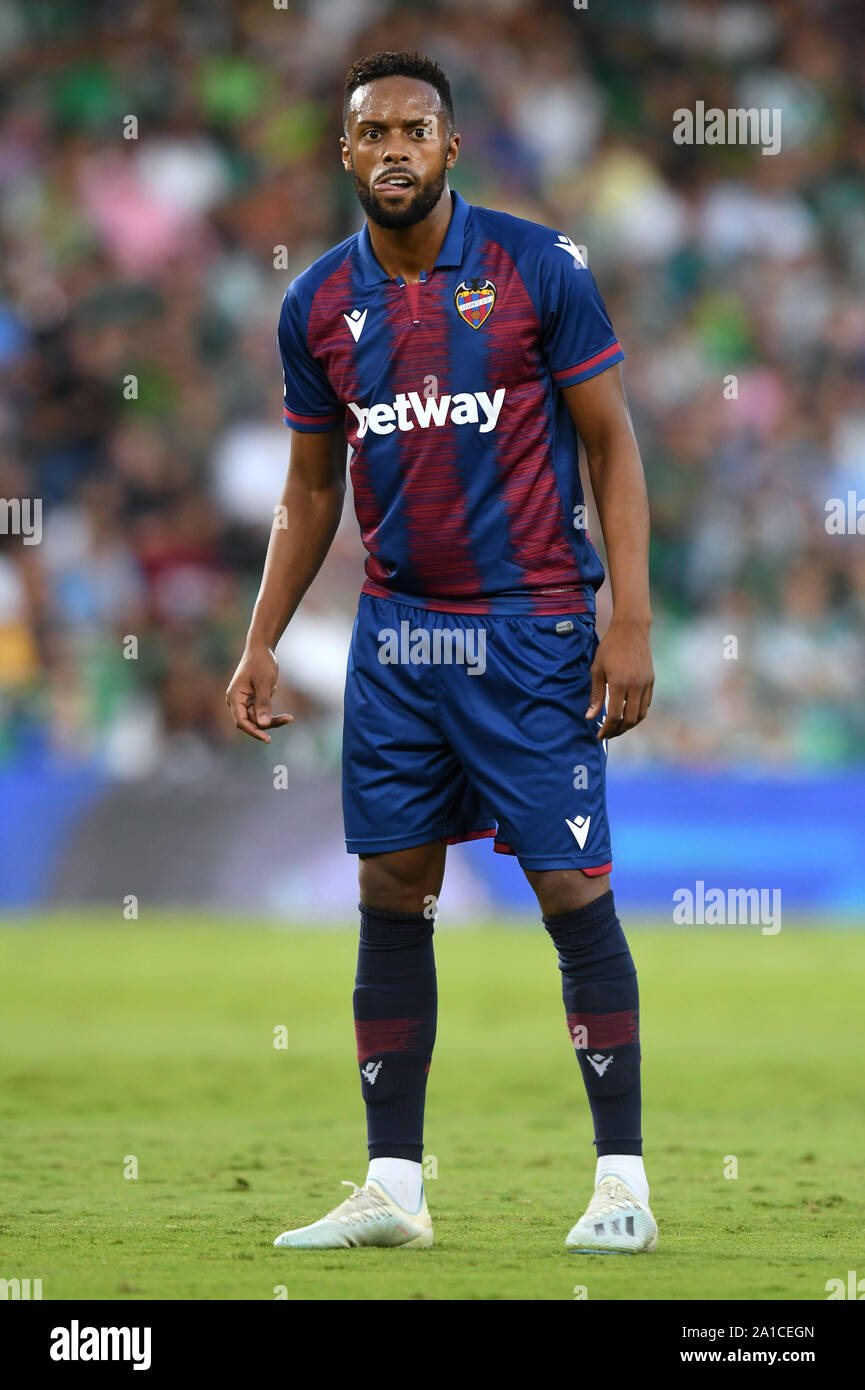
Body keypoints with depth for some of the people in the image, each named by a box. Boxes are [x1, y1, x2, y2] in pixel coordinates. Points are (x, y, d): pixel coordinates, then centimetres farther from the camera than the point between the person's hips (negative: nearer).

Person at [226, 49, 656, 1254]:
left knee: (574, 895, -5)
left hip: (529, 632, -4)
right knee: (391, 903, 4)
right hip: (395, 635, 4)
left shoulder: (537, 270, -6)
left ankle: (623, 1180, 1)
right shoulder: (318, 305, 6)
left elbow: (611, 445, -3)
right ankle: (393, 1188, 10)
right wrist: (261, 644, 9)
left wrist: (631, 620, -10)